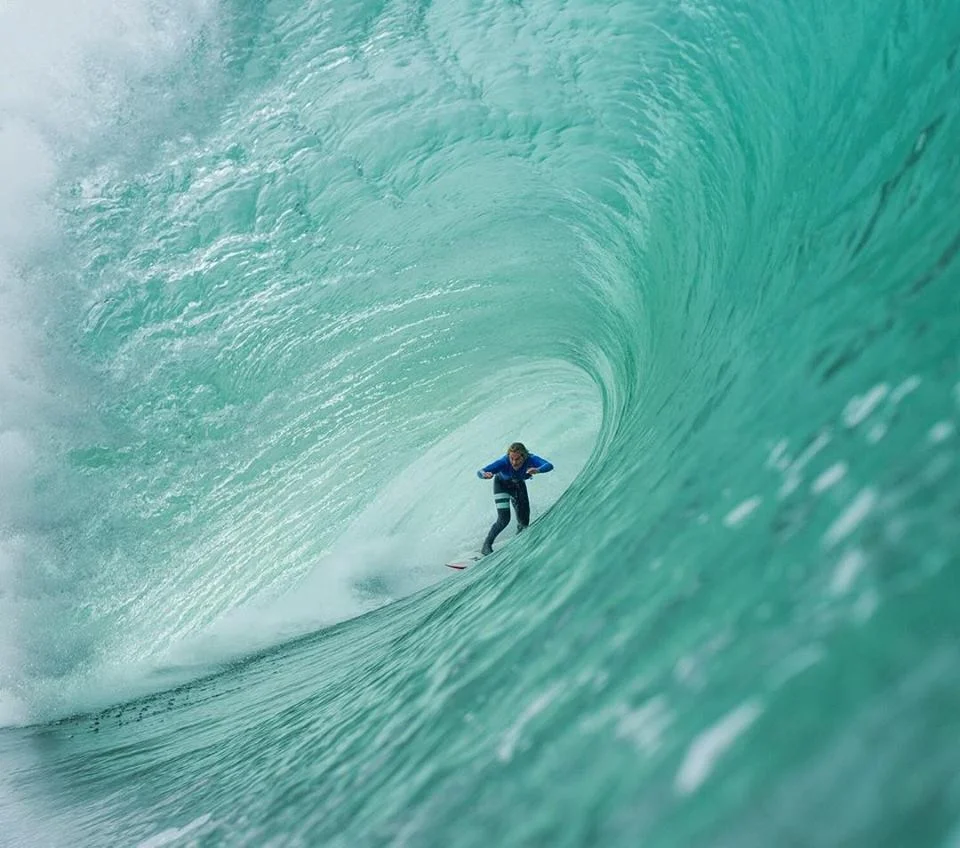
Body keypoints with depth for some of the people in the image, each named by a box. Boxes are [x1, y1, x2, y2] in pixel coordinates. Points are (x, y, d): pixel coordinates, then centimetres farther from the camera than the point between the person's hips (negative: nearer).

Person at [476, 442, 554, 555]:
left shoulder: (530, 459, -36)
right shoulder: (504, 462, -40)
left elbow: (549, 466, -52)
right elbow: (480, 472, -41)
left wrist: (537, 470, -73)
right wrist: (485, 475, -65)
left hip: (518, 485, 3)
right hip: (502, 485, -3)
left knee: (524, 522, 7)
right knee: (504, 519, -19)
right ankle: (486, 546, -6)